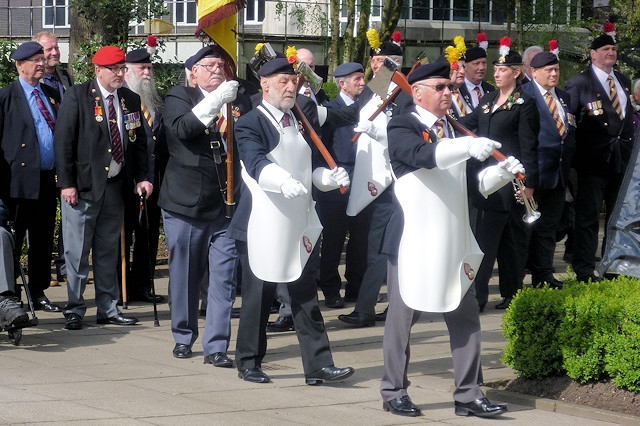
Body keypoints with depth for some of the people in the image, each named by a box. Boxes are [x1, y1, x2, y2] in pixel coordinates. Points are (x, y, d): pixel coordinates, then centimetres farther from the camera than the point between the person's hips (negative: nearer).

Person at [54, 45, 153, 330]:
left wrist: (141, 178, 2)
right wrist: (67, 183, -13)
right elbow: (64, 141, -8)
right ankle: (74, 310, 6)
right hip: (83, 186, -5)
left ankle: (108, 309, 18)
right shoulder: (77, 96, -5)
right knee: (77, 251, -2)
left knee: (108, 251, 12)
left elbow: (139, 143, 14)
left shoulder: (131, 100, 10)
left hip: (116, 186, 5)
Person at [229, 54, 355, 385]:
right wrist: (284, 181, -44)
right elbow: (257, 163, -26)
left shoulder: (299, 122, 15)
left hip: (297, 225, 6)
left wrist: (328, 178, -1)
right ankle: (248, 363, 15)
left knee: (305, 295, 4)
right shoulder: (250, 124, -8)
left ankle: (318, 366, 4)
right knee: (258, 296, 2)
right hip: (263, 228, -6)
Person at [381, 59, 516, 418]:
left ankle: (470, 394, 10)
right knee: (403, 317, 3)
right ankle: (394, 392, 14)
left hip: (454, 241, 6)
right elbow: (422, 155, -28)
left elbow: (471, 183, 15)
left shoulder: (454, 130, 15)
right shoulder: (403, 127, -6)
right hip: (414, 240, -6)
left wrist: (502, 172, -4)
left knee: (466, 316, 4)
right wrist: (469, 146, -41)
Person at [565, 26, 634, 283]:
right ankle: (584, 270, 1)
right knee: (588, 216, -3)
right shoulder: (579, 83, -6)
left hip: (623, 156, 7)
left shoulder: (623, 81, 13)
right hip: (594, 160, -6)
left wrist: (630, 142, 12)